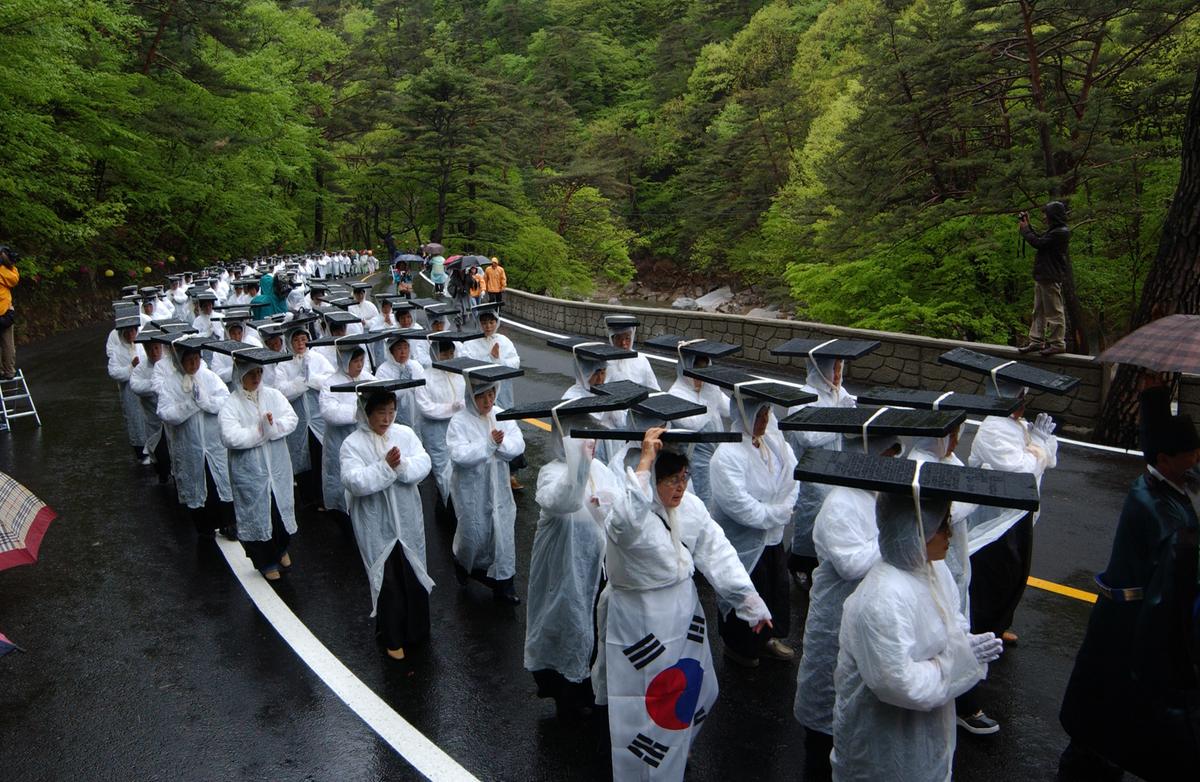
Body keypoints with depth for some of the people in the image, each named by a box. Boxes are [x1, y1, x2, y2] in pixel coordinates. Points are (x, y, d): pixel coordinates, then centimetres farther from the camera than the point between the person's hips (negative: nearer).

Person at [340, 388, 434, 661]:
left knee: (414, 574, 15)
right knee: (386, 580, 5)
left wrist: (400, 465, -25)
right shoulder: (353, 444, -10)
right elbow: (354, 483, -21)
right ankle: (392, 638, 23)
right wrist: (385, 467, -29)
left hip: (407, 519, 4)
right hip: (376, 525, -3)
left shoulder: (405, 434, 0)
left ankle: (416, 629, 36)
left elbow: (423, 464, -8)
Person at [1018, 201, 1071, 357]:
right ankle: (1036, 341, 20)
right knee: (1039, 311, 14)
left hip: (1051, 279, -10)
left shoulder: (1061, 233, -16)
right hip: (1042, 277, 10)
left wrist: (1024, 229, -6)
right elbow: (1039, 239, 22)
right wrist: (1028, 225, 18)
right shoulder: (1054, 231, 15)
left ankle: (1057, 344, 1)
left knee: (1054, 312, -4)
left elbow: (1038, 243, -18)